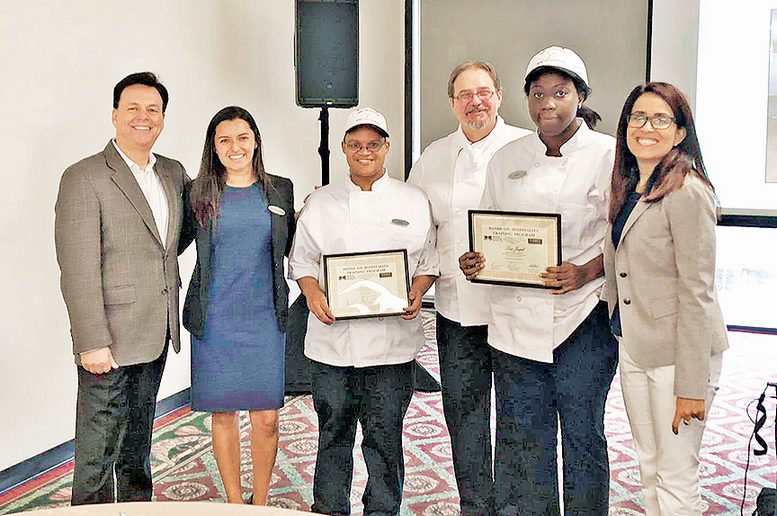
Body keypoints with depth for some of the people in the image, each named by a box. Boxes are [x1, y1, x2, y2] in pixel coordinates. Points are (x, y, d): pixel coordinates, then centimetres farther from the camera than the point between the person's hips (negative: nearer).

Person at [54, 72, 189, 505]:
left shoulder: (174, 173, 8)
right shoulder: (83, 178, -13)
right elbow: (79, 271, -17)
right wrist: (92, 342, -20)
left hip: (156, 336, 7)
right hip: (109, 341, -7)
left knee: (139, 437, 22)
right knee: (99, 450, 4)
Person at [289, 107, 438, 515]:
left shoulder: (413, 201, 9)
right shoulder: (321, 202, 10)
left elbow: (430, 259, 10)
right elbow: (302, 257, 10)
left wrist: (417, 291, -8)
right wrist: (312, 292, -8)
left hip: (391, 339, -1)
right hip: (332, 337, 1)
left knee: (384, 435, 4)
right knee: (333, 430, 9)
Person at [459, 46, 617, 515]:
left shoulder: (609, 155, -2)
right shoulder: (507, 159, 9)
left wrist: (585, 272, -19)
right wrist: (475, 261, -5)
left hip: (583, 319, -3)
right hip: (516, 317, 3)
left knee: (582, 433, 9)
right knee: (521, 435, 11)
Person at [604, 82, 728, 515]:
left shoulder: (687, 191, -16)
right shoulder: (627, 188, 10)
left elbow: (696, 292, -18)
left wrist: (691, 385, -18)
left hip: (679, 351, -8)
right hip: (633, 346, 8)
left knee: (677, 479, 3)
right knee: (650, 470, 19)